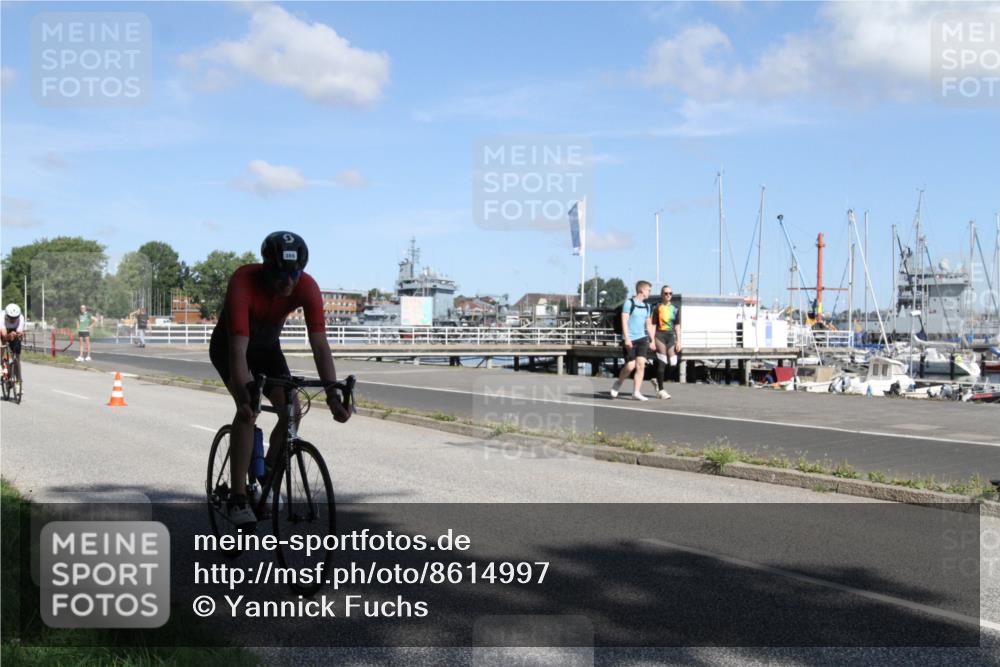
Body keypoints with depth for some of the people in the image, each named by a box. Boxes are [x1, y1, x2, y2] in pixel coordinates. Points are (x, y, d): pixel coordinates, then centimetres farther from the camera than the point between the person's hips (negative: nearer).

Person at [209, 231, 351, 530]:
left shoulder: (307, 287, -28)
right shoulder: (243, 281, -38)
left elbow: (320, 344, -32)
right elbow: (238, 348, -44)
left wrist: (333, 395, -42)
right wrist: (244, 396, -56)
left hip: (267, 345, 4)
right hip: (228, 345, -4)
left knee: (292, 412, -11)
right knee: (248, 410, -26)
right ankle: (237, 498, -20)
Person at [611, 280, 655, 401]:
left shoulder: (646, 306, 14)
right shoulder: (629, 303, -5)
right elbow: (624, 321, -10)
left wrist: (652, 340, 15)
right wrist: (627, 338, -18)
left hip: (642, 339, 5)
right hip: (630, 340, -5)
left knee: (641, 364, -5)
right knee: (630, 366, -7)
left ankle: (636, 392, -1)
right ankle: (618, 383, 21)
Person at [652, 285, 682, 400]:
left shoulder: (675, 308, 10)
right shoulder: (658, 308, -1)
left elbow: (677, 326, 11)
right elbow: (653, 325, -2)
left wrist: (678, 341, 5)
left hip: (671, 335, 4)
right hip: (660, 335, -4)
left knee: (673, 363, -2)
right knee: (661, 363, -4)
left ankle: (658, 381, 21)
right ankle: (661, 390, 2)